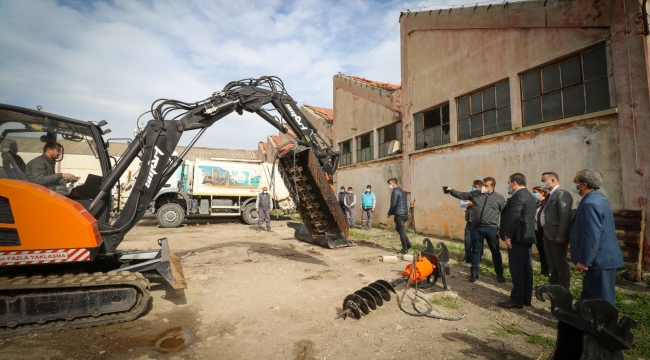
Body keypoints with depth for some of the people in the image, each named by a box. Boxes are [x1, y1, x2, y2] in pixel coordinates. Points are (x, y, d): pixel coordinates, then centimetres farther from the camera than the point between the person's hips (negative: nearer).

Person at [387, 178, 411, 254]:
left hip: (399, 214, -9)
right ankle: (407, 243, 19)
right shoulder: (402, 191, 17)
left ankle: (405, 249, 6)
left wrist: (389, 213, -4)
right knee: (398, 228, 23)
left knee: (401, 231, -1)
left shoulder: (395, 191, -13)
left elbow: (393, 204, -18)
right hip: (405, 214, 9)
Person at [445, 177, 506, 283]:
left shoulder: (499, 197, 1)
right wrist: (451, 190, -8)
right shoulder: (475, 194, 5)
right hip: (476, 227, 2)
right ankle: (474, 273, 20)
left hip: (491, 228, -1)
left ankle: (499, 274, 26)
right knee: (476, 250, 10)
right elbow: (461, 195, 7)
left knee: (495, 251, 10)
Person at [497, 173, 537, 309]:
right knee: (526, 269, 12)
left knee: (517, 270, -5)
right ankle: (526, 298, 20)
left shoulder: (517, 196, -15)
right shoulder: (530, 196, 17)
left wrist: (508, 235, -18)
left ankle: (516, 300, 1)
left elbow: (514, 218, -23)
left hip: (517, 237, -10)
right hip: (527, 237, 10)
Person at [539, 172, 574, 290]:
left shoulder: (562, 194, -15)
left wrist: (561, 235, -23)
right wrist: (544, 231, 11)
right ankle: (553, 284, 31)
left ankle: (564, 289, 15)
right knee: (551, 262, 18)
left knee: (560, 262, 3)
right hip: (548, 234, 9)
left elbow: (565, 216, -22)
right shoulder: (550, 195, 14)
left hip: (556, 235, -9)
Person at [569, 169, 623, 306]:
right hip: (602, 257, 11)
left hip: (600, 260, -11)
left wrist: (583, 261, -21)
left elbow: (592, 236, -26)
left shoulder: (590, 203, -22)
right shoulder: (596, 199, 12)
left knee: (601, 299, 1)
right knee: (590, 295, 18)